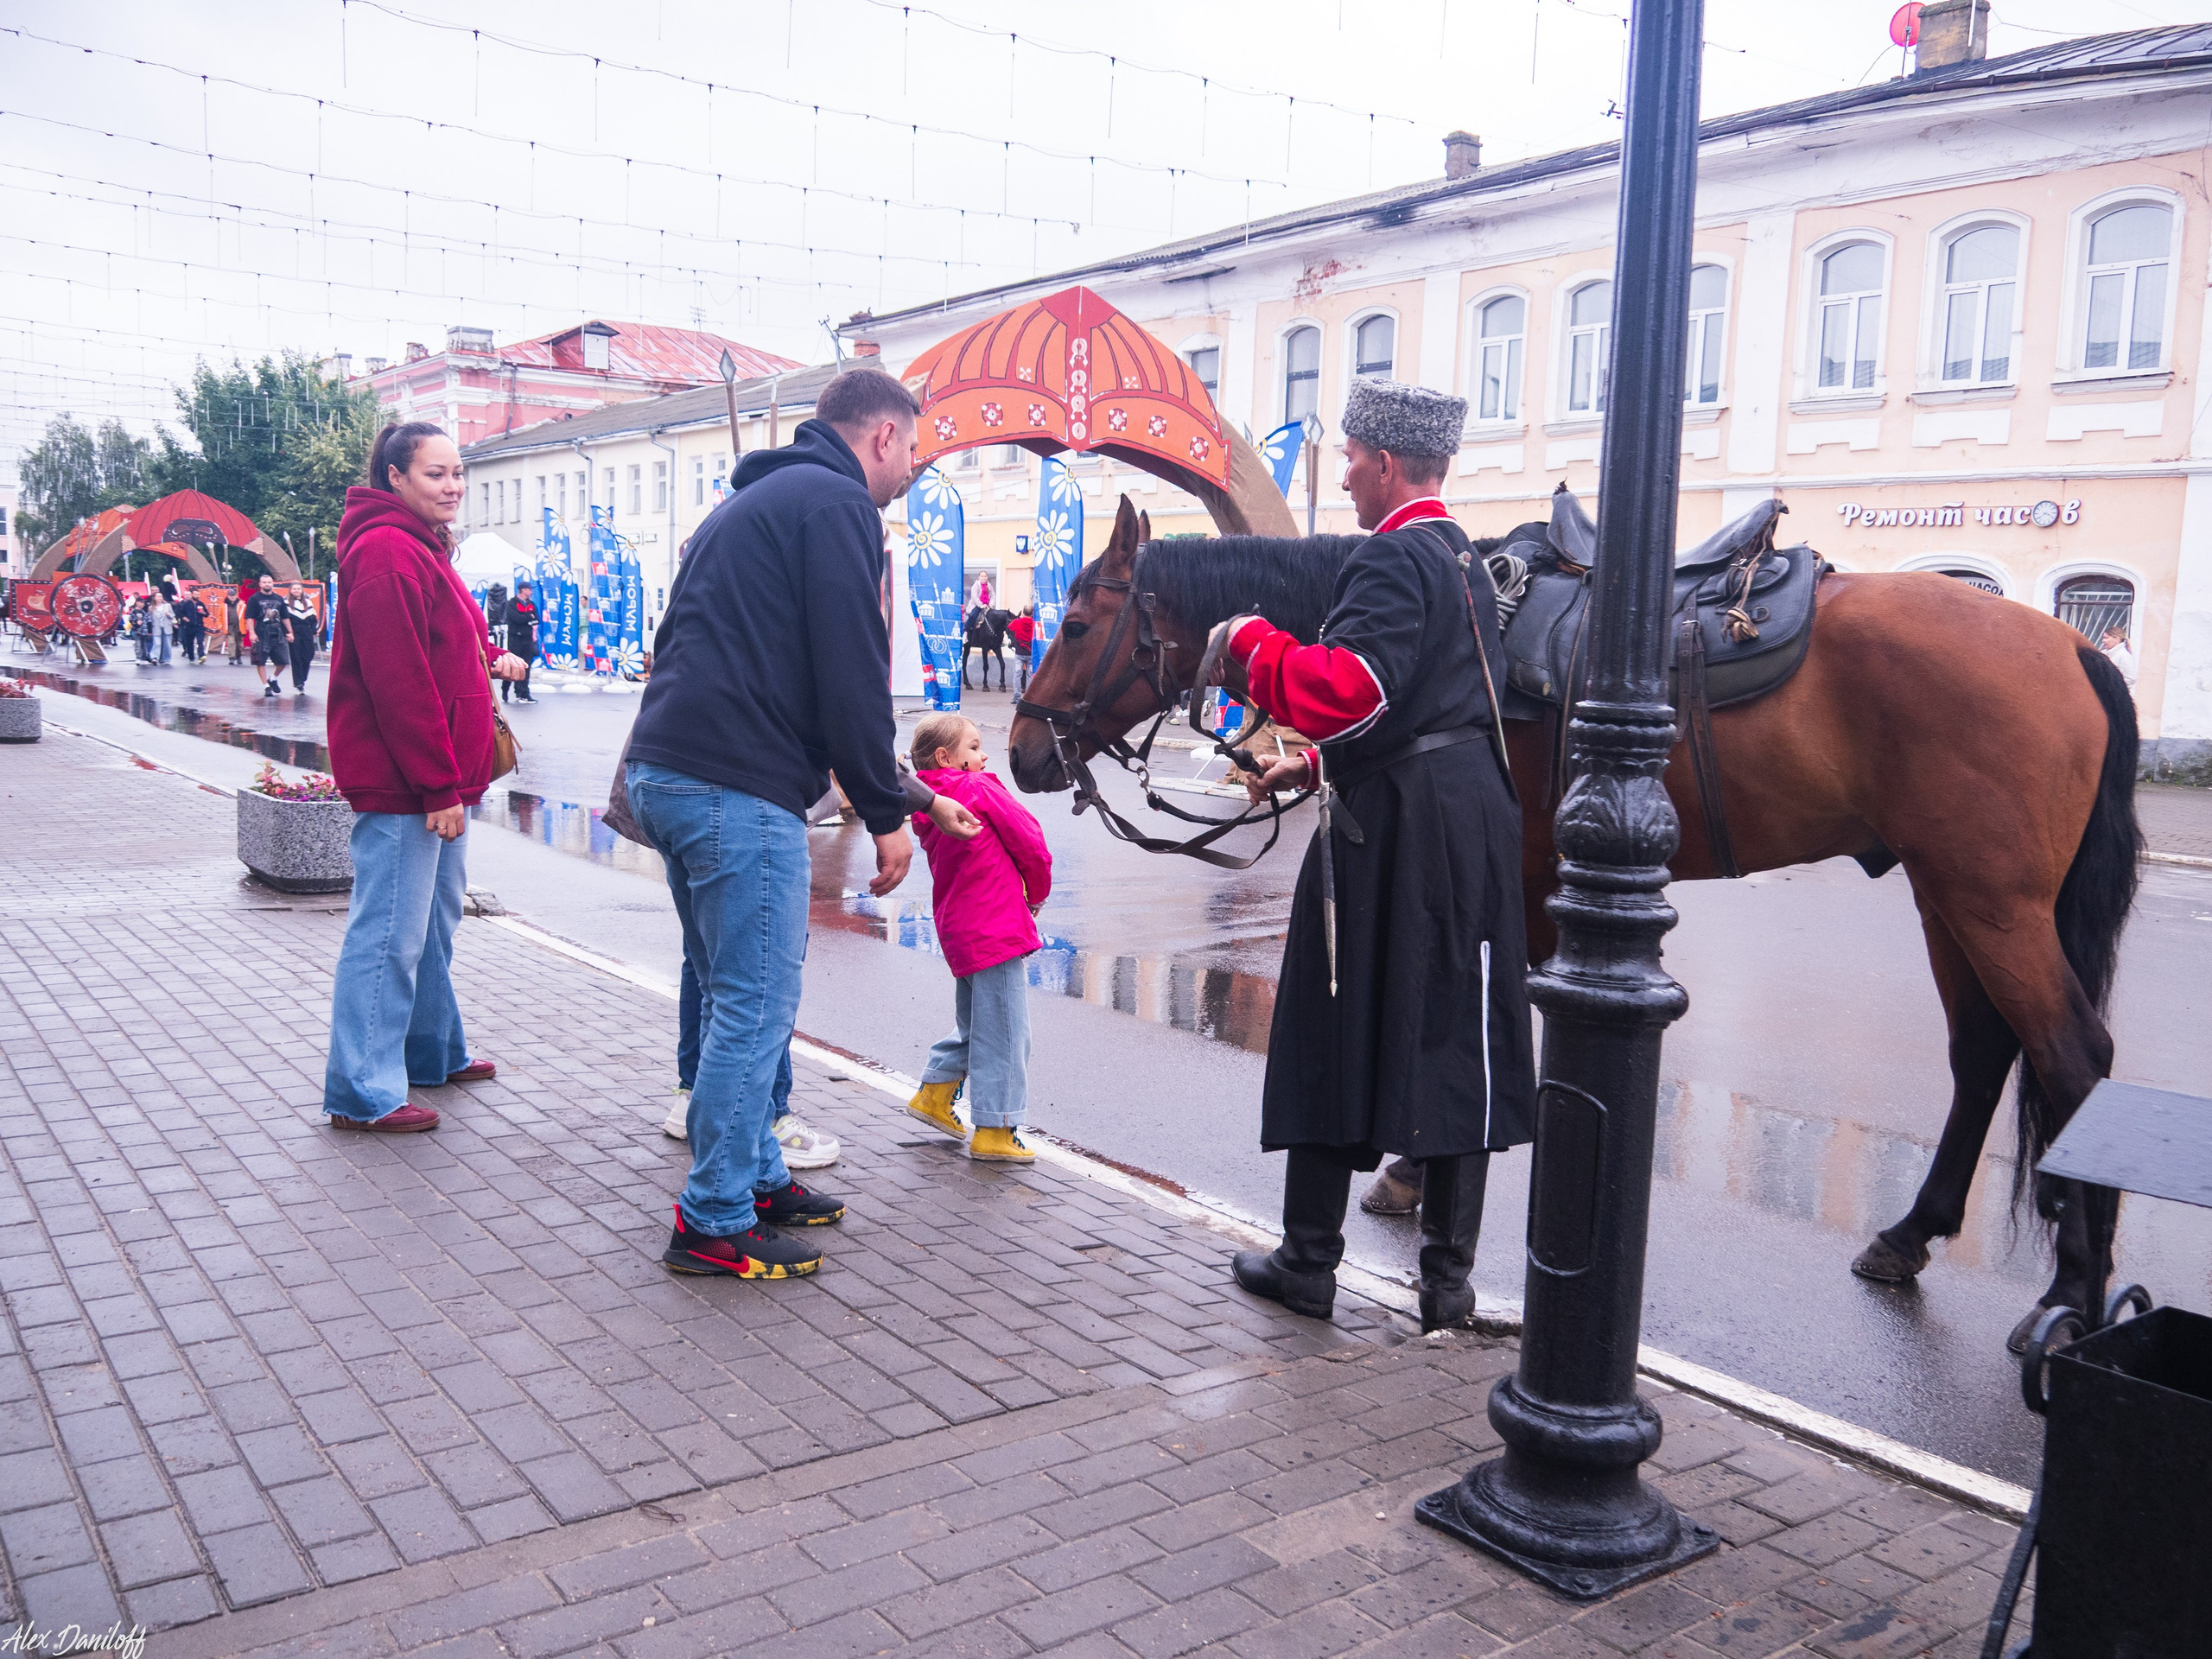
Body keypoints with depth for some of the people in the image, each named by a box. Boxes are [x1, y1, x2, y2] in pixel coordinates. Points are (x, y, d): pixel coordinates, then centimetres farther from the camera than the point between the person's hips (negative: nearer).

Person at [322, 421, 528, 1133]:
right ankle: (361, 1093, 2)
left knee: (434, 920, 20)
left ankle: (433, 1053, 33)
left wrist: (488, 659, 17)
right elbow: (397, 679, -22)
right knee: (389, 933, -5)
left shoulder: (422, 548, 18)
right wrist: (441, 786, -22)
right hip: (401, 782, -11)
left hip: (434, 780, 11)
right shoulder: (387, 552, -15)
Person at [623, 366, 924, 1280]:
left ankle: (757, 1176, 29)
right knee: (757, 1007, -2)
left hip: (662, 768, 10)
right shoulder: (838, 503, -5)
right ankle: (715, 1223, 5)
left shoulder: (752, 500, 25)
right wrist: (886, 812, -7)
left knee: (733, 996, 19)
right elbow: (852, 673, -12)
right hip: (738, 790, -10)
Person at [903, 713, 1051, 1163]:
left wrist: (1017, 897, 13)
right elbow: (1030, 843, -8)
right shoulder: (980, 789, -10)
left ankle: (934, 1093, 33)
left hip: (959, 931, 8)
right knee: (1004, 1033, -1)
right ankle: (994, 1131, 3)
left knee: (974, 1023, 26)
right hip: (997, 930, -8)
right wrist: (1037, 893, 9)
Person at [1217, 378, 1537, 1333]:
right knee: (1455, 1040, 10)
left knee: (1336, 1036, 4)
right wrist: (1319, 765, 20)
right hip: (1473, 818, 9)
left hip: (1386, 833, -8)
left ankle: (1309, 1262, 16)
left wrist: (1254, 642, -12)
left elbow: (1350, 693, -26)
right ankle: (1448, 1278, 17)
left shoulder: (1391, 560, -14)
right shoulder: (1463, 558, 17)